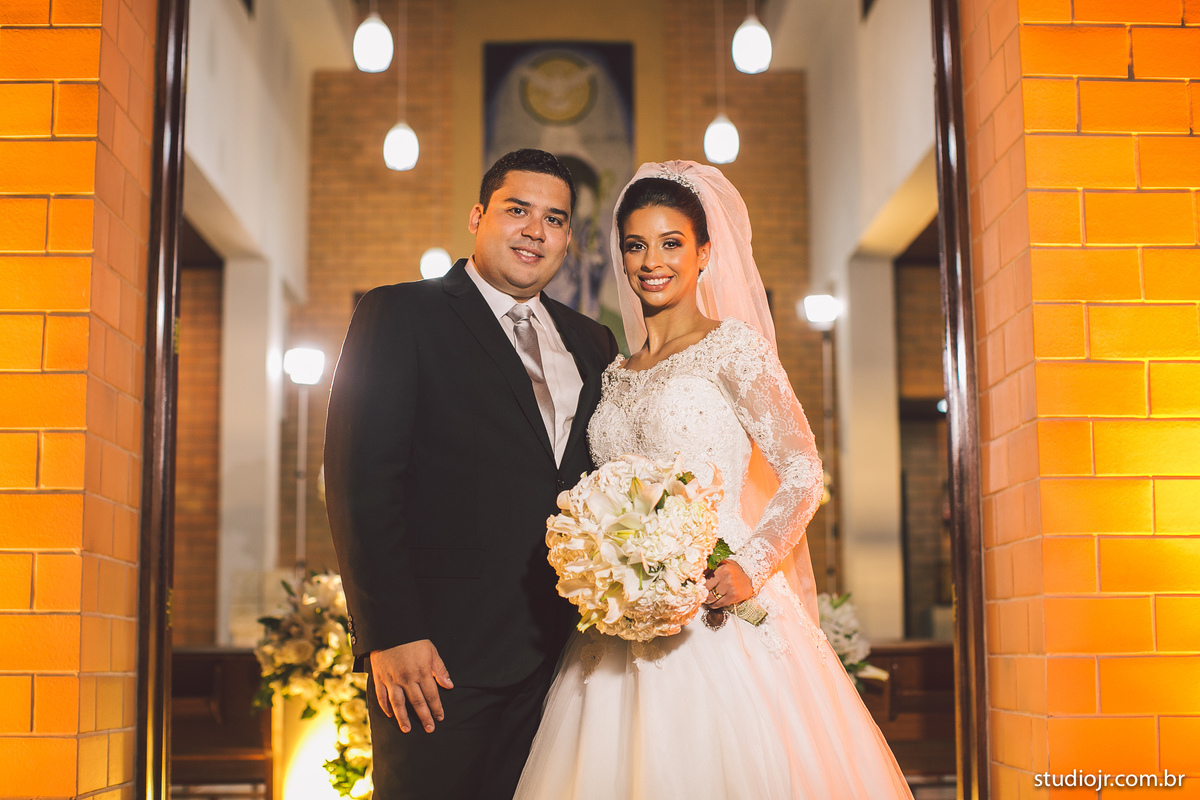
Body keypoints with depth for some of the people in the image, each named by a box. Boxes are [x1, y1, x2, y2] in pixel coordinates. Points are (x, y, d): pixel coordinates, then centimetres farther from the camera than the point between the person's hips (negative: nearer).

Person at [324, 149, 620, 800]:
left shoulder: (592, 344, 16)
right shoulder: (401, 315, -1)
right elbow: (361, 481, -9)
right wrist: (391, 633, -15)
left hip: (558, 654, 5)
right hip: (440, 650, -5)